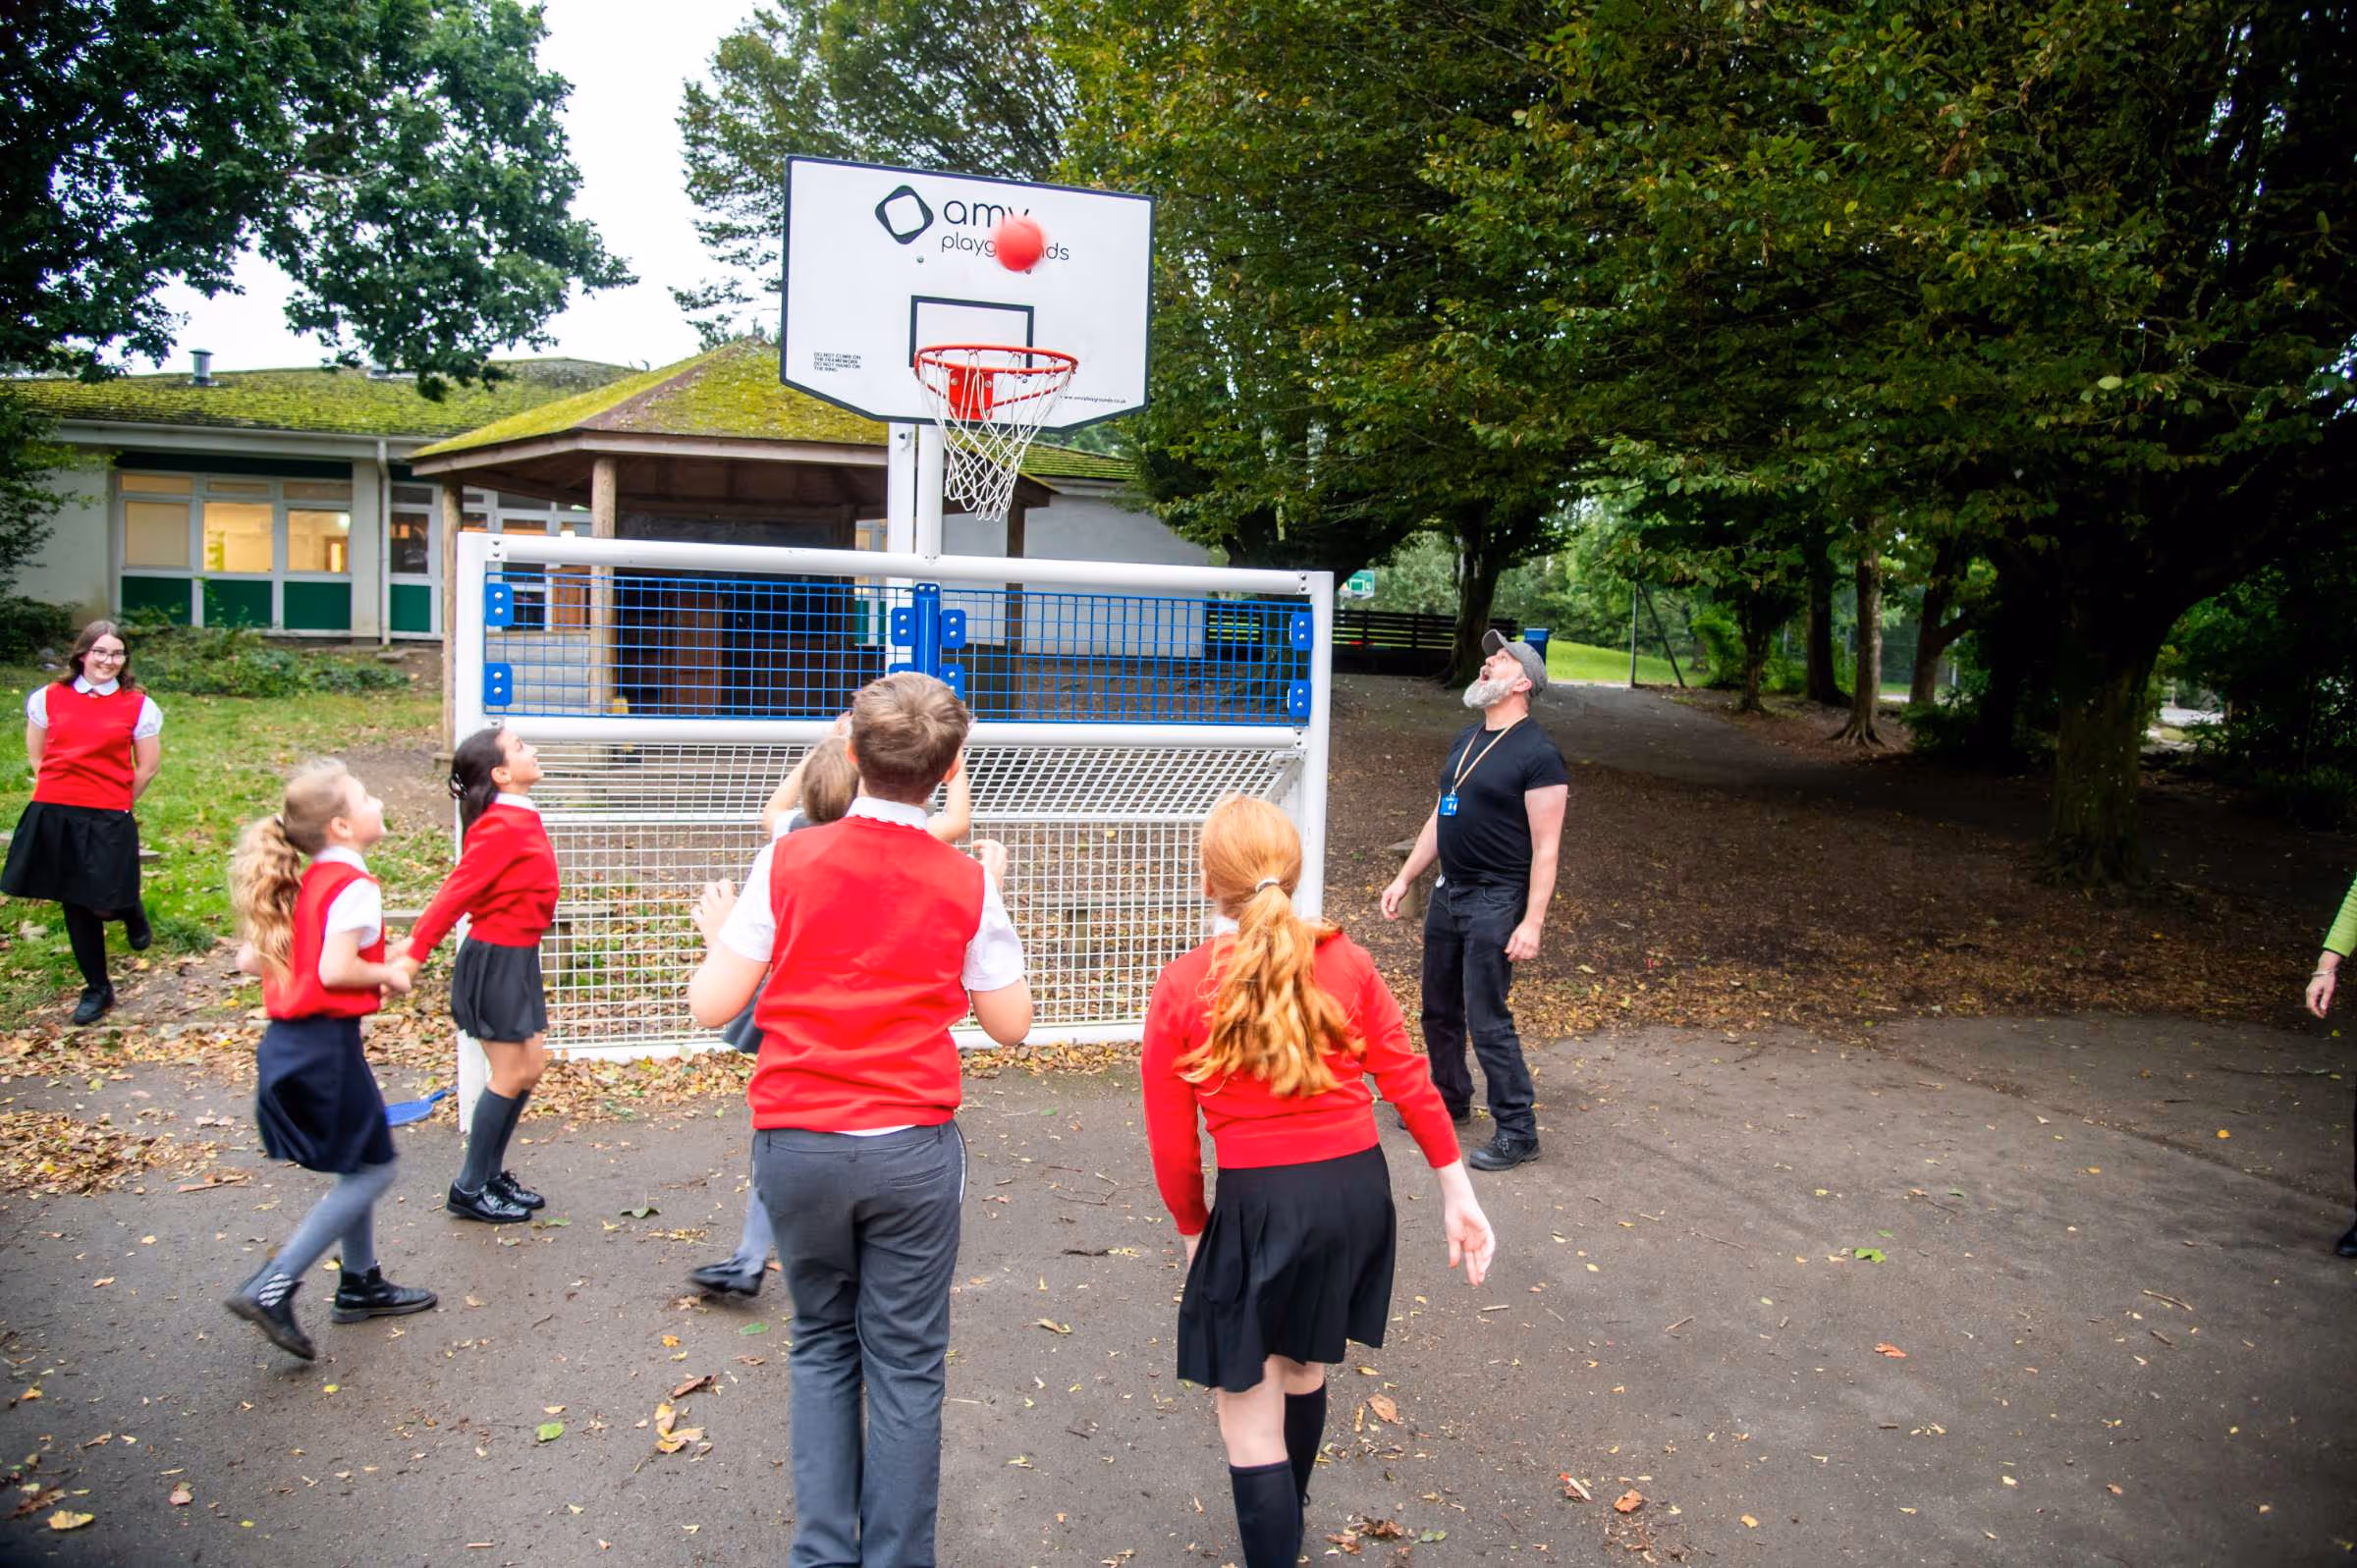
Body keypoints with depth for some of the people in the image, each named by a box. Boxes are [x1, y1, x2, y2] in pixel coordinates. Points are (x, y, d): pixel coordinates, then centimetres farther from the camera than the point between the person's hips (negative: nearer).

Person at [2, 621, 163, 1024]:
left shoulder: (138, 706, -1)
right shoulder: (49, 697, 5)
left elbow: (147, 768, 4)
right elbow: (35, 755, 14)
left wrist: (114, 802, 7)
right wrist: (61, 791, 9)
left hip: (108, 821, -2)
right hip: (54, 815, 2)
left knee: (104, 900, -7)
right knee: (75, 903, 9)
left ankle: (132, 912, 32)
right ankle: (97, 988, 22)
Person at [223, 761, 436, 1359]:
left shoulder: (304, 884, 11)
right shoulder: (354, 887, -16)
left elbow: (250, 959, 13)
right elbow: (336, 971, -24)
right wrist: (389, 974, -8)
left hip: (289, 1041, 9)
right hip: (326, 1046, -9)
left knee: (360, 1167, 20)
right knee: (371, 1171, 0)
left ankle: (360, 1284, 30)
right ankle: (272, 1288, -4)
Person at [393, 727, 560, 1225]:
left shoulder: (519, 819, 9)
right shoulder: (503, 827, -21)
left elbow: (461, 886, 12)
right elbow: (458, 888, -23)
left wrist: (420, 941, 14)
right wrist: (417, 951, -23)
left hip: (517, 959, 9)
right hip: (497, 959, -9)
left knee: (531, 1067, 14)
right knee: (511, 1075, 0)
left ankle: (492, 1173, 26)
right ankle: (470, 1190, 12)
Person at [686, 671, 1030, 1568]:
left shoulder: (789, 861, -5)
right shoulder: (966, 883, -4)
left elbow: (711, 1006, -3)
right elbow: (1011, 1024, 3)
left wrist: (721, 927, 17)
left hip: (797, 1142, 1)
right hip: (913, 1150, -1)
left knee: (823, 1343, 18)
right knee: (906, 1363, 9)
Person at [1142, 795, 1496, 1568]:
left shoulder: (1180, 987, -8)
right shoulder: (1344, 960, -1)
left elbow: (1172, 1143, -4)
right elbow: (1409, 1081, 0)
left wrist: (1193, 1231, 11)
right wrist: (1459, 1193, 7)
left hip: (1261, 1203, -5)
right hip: (1359, 1189, 6)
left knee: (1248, 1416, 9)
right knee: (1303, 1371, 28)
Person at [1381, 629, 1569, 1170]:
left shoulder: (1537, 754, -14)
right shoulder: (1466, 741, 12)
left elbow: (1545, 847, -16)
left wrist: (1532, 923, -21)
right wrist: (1405, 878, 17)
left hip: (1496, 902, -8)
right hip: (1448, 893, 8)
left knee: (1488, 1020, -6)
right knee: (1438, 1009, 17)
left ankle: (1518, 1132, 6)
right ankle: (1450, 1099, 36)